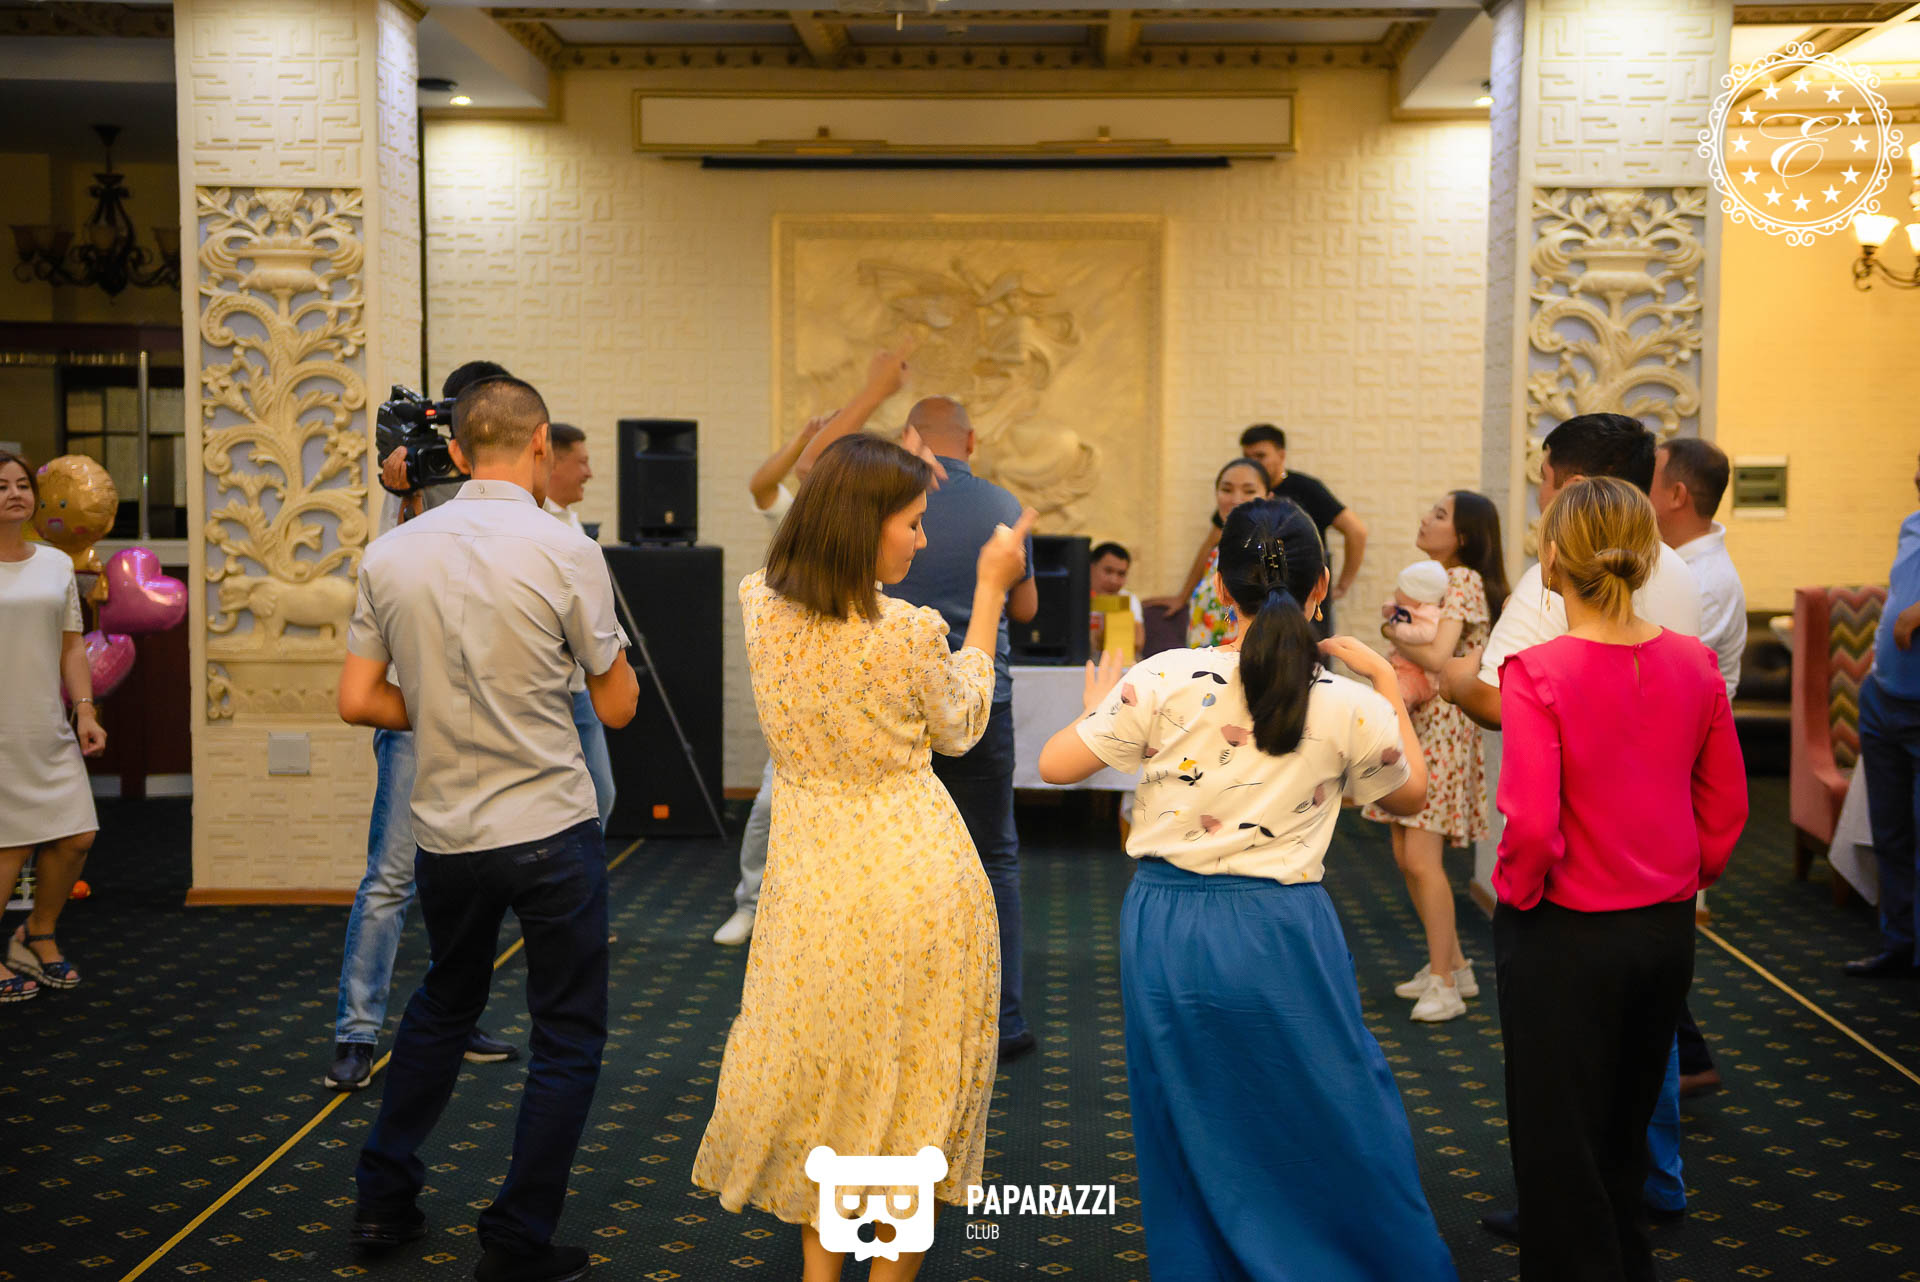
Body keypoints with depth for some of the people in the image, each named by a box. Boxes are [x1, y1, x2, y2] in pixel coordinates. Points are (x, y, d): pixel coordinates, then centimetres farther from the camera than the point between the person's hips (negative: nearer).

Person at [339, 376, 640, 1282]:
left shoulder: (391, 553, -1)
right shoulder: (565, 551, -13)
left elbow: (357, 700, 1)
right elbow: (617, 705, -6)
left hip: (444, 833, 5)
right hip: (551, 832, -5)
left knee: (443, 1003, 27)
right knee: (568, 1036, 10)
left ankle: (383, 1198, 32)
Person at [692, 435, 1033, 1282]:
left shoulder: (759, 606, -8)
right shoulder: (908, 632, -21)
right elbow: (959, 728, -1)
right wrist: (989, 592, 4)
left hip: (812, 877, 4)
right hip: (912, 876, -4)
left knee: (820, 1065, 22)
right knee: (914, 1081, 15)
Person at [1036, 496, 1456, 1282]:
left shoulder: (1164, 681, -10)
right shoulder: (1352, 707, -7)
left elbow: (1055, 765, -3)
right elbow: (1410, 794, 13)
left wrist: (1097, 708, 17)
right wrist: (1389, 685, 21)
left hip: (1166, 929, 1)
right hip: (1280, 935, 0)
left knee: (1191, 1144, 16)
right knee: (1340, 1138, 15)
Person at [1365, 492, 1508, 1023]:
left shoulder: (1464, 581, -13)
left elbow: (1437, 656, -25)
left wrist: (1394, 634, -11)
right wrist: (1403, 632, -3)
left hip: (1443, 727, -9)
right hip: (1410, 724, 9)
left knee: (1422, 859, -11)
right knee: (1406, 858, 11)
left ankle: (1444, 986, -3)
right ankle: (1453, 966, 23)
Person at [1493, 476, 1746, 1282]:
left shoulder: (1537, 673, -21)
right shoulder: (1693, 664, -4)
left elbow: (1531, 823, -25)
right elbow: (1726, 808, 3)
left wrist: (1516, 890, -7)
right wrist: (1684, 882, 17)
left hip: (1563, 939, -6)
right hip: (1667, 933, 6)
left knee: (1559, 1152, 9)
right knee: (1625, 1133, 25)